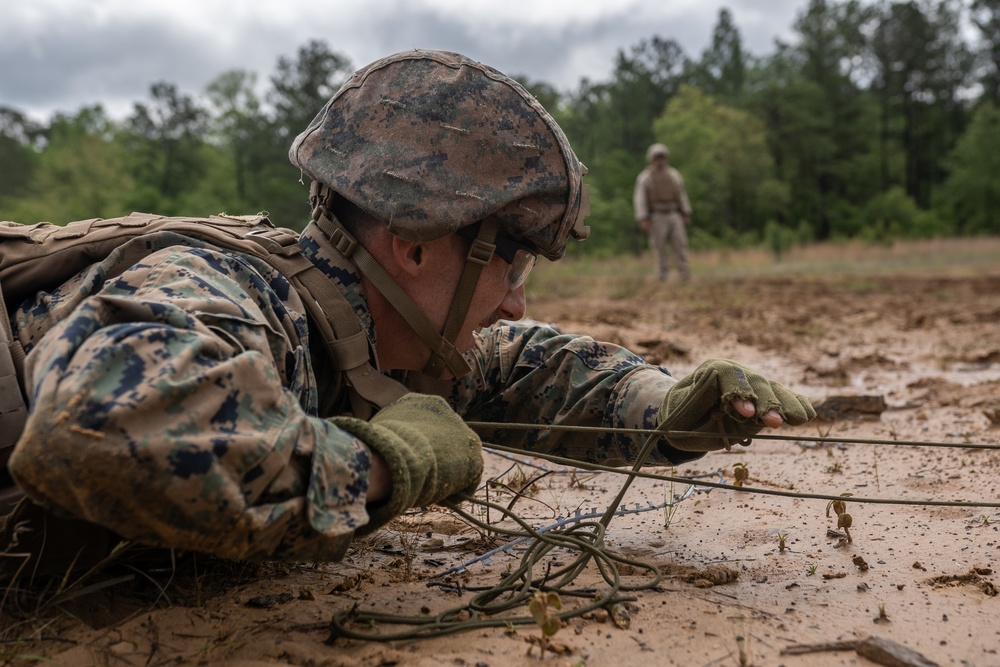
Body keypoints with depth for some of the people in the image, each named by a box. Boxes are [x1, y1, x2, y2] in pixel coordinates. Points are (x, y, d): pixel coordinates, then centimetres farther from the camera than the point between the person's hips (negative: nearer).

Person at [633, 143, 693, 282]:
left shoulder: (674, 174, 9)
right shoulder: (644, 177, -3)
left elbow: (682, 195, 13)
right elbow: (639, 199, -8)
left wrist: (686, 215, 8)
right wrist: (643, 220, -17)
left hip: (674, 216, 3)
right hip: (656, 217, -3)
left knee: (680, 245, -4)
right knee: (659, 248, -3)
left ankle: (686, 277, -4)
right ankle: (662, 278, 3)